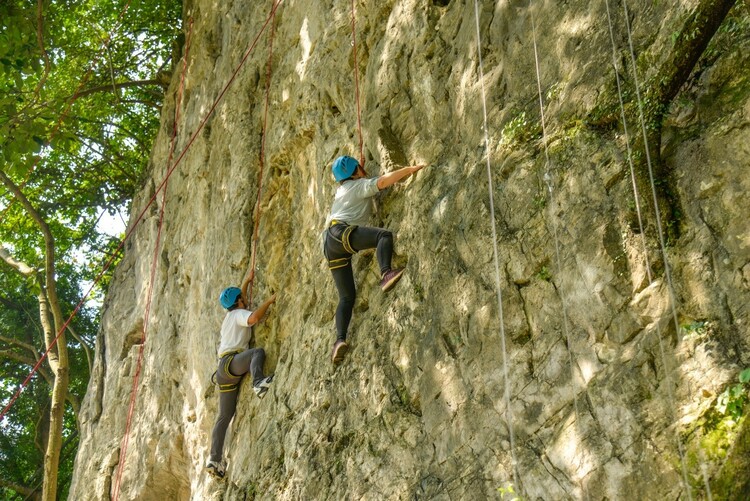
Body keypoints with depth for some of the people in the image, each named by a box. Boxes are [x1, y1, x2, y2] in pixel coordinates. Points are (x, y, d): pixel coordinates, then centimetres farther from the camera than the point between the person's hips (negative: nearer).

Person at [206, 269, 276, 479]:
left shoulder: (230, 315, 27)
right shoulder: (239, 314, 1)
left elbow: (239, 301, 49)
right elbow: (253, 318, -23)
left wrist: (247, 281, 51)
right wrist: (269, 301, -13)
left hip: (224, 371, 9)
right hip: (231, 362, -9)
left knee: (224, 416, 5)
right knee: (258, 352, -30)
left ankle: (215, 459, 1)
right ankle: (258, 382, -59)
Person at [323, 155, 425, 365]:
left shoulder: (342, 189, 31)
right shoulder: (359, 185, 7)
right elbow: (384, 181, -10)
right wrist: (410, 169, -7)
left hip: (331, 245, 9)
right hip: (341, 232, -9)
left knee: (347, 296, 4)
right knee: (384, 235, -28)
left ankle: (340, 339, -11)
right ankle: (386, 274, -54)